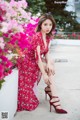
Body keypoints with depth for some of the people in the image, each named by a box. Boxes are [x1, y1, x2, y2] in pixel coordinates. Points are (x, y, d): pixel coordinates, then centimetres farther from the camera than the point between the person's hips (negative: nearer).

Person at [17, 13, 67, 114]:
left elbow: (46, 52, 4)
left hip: (36, 62, 8)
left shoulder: (48, 37, 0)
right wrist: (44, 74, -26)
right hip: (28, 62, -8)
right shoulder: (37, 37, -25)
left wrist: (49, 63, -16)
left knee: (50, 67, -9)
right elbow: (37, 57, -27)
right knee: (50, 69, -13)